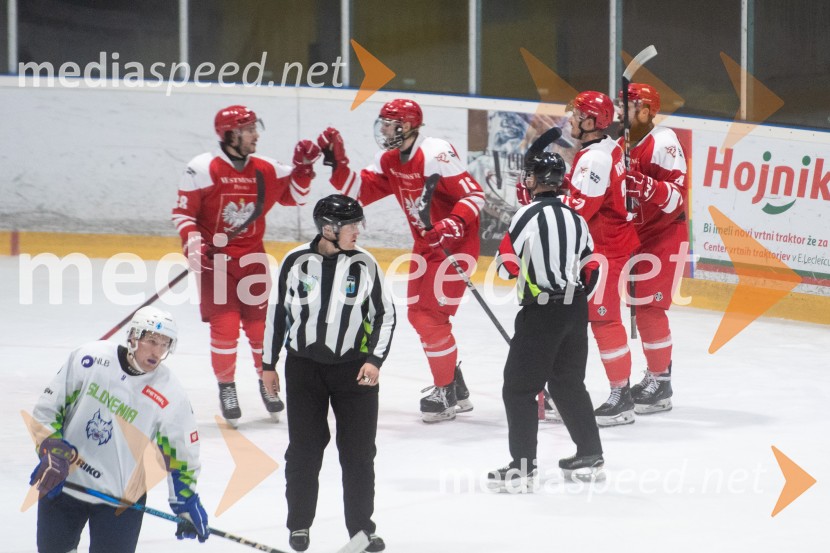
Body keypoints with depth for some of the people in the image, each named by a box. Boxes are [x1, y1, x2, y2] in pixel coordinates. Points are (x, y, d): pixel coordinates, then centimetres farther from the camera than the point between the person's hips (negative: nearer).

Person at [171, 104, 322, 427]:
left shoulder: (265, 170, 2)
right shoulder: (202, 169, -11)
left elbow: (294, 196, 13)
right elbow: (182, 212, -8)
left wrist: (302, 168, -1)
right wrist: (193, 245, -20)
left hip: (252, 258, 4)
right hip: (215, 259, -4)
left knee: (260, 324, 6)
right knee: (224, 326, -9)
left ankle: (267, 381, 27)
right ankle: (226, 388, 9)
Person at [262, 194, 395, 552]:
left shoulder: (364, 264, -5)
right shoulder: (297, 261, -6)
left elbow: (385, 314, 2)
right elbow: (278, 311, 5)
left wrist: (375, 359, -10)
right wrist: (269, 364, 8)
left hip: (353, 367, 0)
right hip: (304, 365, 0)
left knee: (359, 451, 3)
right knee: (304, 449, 6)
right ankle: (299, 524, 21)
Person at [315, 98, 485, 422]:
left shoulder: (435, 154, -23)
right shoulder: (388, 161, 4)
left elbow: (475, 194, -24)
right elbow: (360, 192, 4)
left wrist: (455, 224, -37)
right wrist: (337, 162, -6)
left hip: (457, 242, -10)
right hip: (426, 243, 10)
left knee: (432, 315, -13)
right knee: (418, 314, 11)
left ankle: (447, 392, -1)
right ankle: (456, 387, 23)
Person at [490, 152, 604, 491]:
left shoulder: (529, 215, -13)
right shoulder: (575, 219, 9)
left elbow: (507, 265, -13)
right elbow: (590, 269, 13)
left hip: (542, 312, -8)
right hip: (575, 309, 8)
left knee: (519, 387, -2)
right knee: (569, 383, 20)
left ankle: (523, 466, -6)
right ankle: (590, 457, 25)